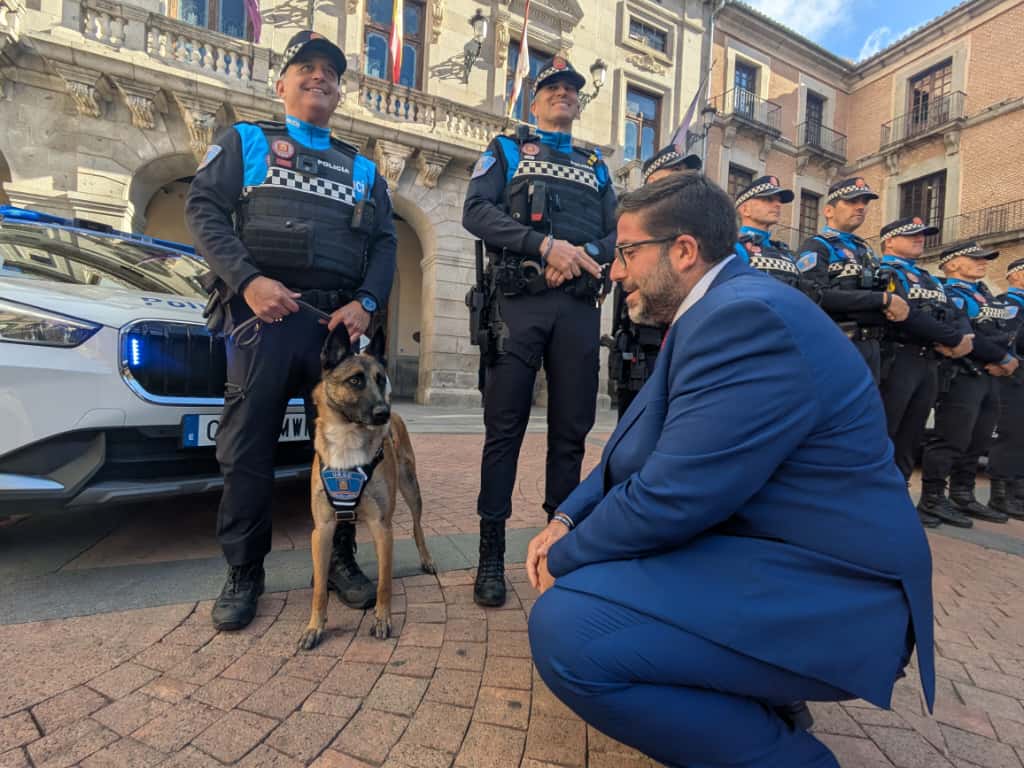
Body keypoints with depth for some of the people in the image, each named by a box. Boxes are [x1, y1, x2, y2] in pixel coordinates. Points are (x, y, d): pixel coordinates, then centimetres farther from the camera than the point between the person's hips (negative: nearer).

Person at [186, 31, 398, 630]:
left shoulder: (363, 169, 22)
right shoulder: (245, 140, 17)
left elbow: (385, 244, 12)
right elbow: (204, 208, 4)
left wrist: (367, 303, -6)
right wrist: (248, 280, -12)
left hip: (341, 319, 2)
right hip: (265, 314, -1)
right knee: (248, 449, 0)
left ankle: (341, 560, 18)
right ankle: (244, 574, 15)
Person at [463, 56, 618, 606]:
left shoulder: (596, 166, 27)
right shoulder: (506, 150, 18)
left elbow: (617, 234, 15)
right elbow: (476, 212, 0)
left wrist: (584, 253, -8)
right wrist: (546, 245, -12)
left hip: (581, 307, 3)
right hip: (519, 302, -3)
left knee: (571, 429, 4)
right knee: (504, 428, -4)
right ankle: (491, 553, 7)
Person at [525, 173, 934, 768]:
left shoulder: (744, 315, -23)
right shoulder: (721, 308, 9)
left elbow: (668, 498, -26)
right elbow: (640, 452, 11)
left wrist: (563, 559, -9)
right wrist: (567, 521, 1)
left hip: (825, 596, -10)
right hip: (763, 542, 10)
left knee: (564, 629, -22)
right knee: (594, 528, 16)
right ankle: (749, 691, 20)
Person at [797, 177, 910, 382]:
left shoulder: (864, 249, 21)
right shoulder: (816, 247, -5)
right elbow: (818, 295, -21)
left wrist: (894, 305, -4)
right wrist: (884, 299, -16)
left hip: (871, 347, 8)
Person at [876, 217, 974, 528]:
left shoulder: (929, 278, 24)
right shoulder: (885, 271, -3)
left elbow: (958, 315, 15)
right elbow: (906, 314, -18)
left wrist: (964, 339, -7)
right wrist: (954, 339, -13)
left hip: (930, 362, 8)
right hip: (896, 359, -8)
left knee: (911, 435, 11)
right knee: (881, 436, -6)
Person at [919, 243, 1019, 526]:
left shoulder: (985, 294, 22)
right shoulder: (949, 295, -7)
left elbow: (1005, 332, 18)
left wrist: (1008, 360, -2)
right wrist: (1005, 359, -9)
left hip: (989, 377, 9)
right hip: (962, 377, -9)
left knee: (977, 442, 13)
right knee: (950, 441, -9)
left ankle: (963, 497, 22)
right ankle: (932, 500, -3)